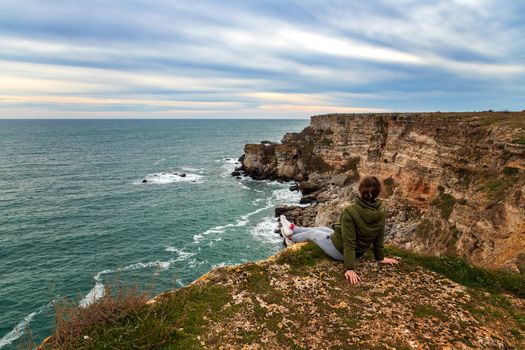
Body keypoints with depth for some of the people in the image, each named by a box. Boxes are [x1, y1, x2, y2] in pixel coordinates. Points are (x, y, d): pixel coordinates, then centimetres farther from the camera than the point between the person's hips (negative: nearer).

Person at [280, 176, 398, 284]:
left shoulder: (351, 211, -34)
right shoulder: (380, 210, -16)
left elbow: (349, 242, -30)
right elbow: (379, 236, -4)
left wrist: (349, 268, -24)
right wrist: (380, 257, 9)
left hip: (340, 249, -6)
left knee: (312, 233, 21)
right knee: (321, 229, 26)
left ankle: (291, 236, 52)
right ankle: (292, 227, 50)